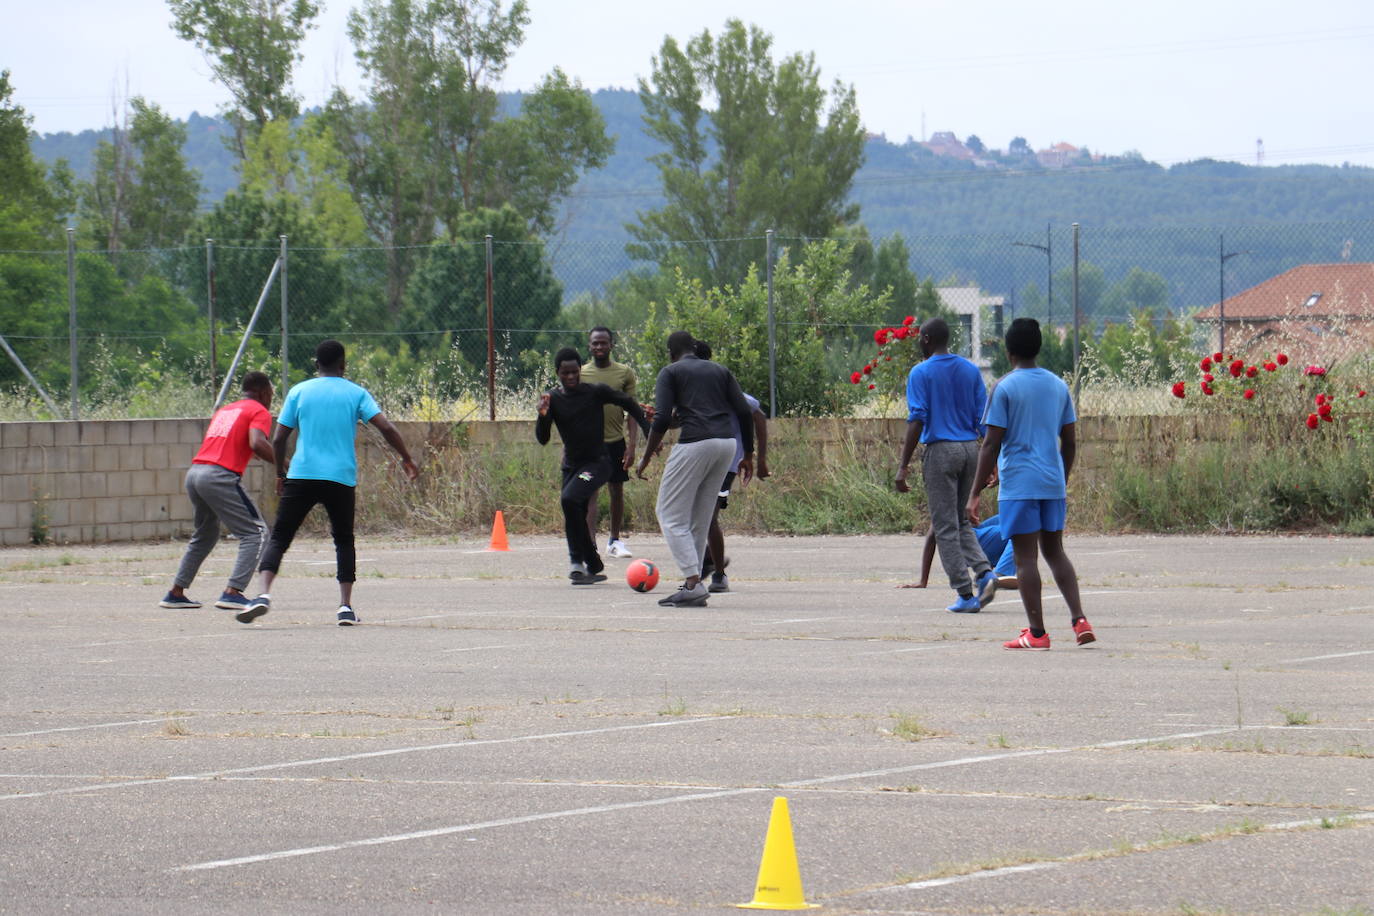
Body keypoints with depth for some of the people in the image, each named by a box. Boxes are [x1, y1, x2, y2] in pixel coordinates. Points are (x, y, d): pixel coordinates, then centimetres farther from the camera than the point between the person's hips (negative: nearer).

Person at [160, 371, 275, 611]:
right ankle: (233, 593, -15)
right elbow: (257, 444, -15)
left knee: (204, 535, 25)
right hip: (221, 476, -8)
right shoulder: (259, 412, 4)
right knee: (255, 533, -2)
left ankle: (176, 593, 25)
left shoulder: (224, 411, 27)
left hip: (194, 473, 8)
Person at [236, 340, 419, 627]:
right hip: (342, 479, 1)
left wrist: (280, 474, 18)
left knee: (279, 537, 3)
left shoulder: (299, 392, 7)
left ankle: (264, 593, -19)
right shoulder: (356, 394, 6)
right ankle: (345, 606, 5)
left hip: (302, 475, 0)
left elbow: (278, 439, 5)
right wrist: (406, 460, 8)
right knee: (344, 540, 17)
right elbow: (386, 427, -4)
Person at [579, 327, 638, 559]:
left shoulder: (625, 373, 2)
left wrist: (631, 445, -5)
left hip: (616, 441, 1)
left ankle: (615, 541, 25)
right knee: (589, 494, -11)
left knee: (616, 492, 10)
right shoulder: (580, 374, 3)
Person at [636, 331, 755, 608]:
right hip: (727, 443, 6)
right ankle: (693, 587, 12)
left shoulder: (671, 372, 6)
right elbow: (744, 412, 13)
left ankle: (693, 582, -13)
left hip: (695, 443, -6)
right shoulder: (720, 371, 21)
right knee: (700, 519, 14)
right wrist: (748, 456, 18)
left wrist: (646, 458, -1)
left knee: (671, 515, 0)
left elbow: (662, 418, -7)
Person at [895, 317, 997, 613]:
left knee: (945, 527, 0)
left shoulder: (921, 373, -6)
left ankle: (966, 595, -3)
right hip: (970, 449, 5)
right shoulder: (971, 371, 10)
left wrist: (903, 467, -11)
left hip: (940, 451, -5)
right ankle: (984, 572, -4)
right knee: (961, 521, 19)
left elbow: (917, 420, -13)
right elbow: (984, 419, 9)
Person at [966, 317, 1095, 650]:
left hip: (1018, 485, -5)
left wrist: (976, 494, -7)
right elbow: (1070, 442, 13)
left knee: (1025, 557, -2)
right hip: (1053, 484, 5)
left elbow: (992, 444, -10)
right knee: (1054, 550, 16)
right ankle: (1079, 620, 4)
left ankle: (1037, 632, -3)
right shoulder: (1058, 386, 9)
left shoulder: (1005, 387, -7)